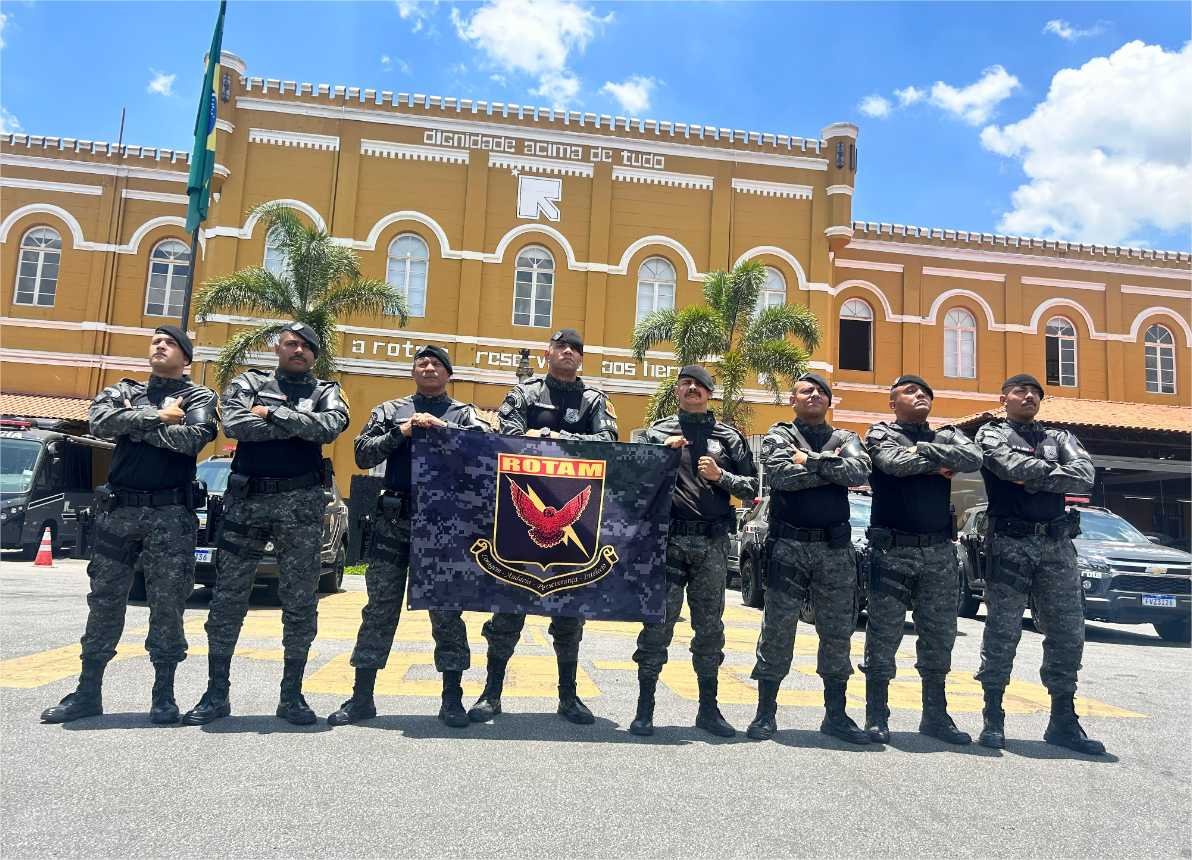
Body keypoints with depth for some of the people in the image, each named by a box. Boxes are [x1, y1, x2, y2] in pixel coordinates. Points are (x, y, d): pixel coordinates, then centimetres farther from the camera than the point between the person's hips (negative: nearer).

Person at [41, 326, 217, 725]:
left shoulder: (199, 397, 6)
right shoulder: (122, 391, 15)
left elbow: (192, 439, -14)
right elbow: (99, 422, -6)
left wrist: (133, 423, -5)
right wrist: (156, 416, -10)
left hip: (171, 514, -3)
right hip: (118, 510, 3)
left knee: (167, 605, 1)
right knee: (104, 601, 8)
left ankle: (164, 694, 11)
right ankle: (88, 692, 18)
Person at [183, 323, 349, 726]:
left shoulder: (325, 391, 11)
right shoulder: (249, 382, 12)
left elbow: (331, 426, -12)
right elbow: (233, 424, -9)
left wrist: (272, 413, -10)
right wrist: (299, 425, -9)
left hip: (302, 502, 0)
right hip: (247, 499, 1)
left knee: (300, 602, 3)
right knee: (228, 598, 5)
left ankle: (292, 695, 14)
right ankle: (216, 694, 17)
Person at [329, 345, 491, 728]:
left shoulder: (463, 413, 11)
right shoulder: (390, 410, 15)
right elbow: (362, 454, 4)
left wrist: (441, 426, -15)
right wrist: (401, 433, -8)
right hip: (394, 521, 1)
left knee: (447, 612, 3)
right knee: (380, 610, 6)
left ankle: (452, 699, 12)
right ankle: (362, 697, 17)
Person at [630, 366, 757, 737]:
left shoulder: (729, 436, 12)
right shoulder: (658, 432, 9)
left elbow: (751, 487, 10)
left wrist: (721, 476, -6)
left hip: (713, 542, 2)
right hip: (668, 539, -2)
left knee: (710, 626, 9)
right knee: (658, 622, -2)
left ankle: (708, 708, 21)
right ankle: (645, 707, 9)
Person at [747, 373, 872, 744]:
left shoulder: (845, 438, 13)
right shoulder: (779, 435, 6)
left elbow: (860, 472, -9)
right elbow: (782, 475, -15)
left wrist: (810, 460, -10)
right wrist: (831, 466, -9)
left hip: (836, 548, 3)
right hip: (789, 546, -3)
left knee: (837, 632, 9)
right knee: (777, 630, 1)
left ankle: (835, 714, 22)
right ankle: (766, 713, 12)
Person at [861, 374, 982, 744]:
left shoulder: (946, 436, 15)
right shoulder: (881, 434, 4)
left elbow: (974, 458, -6)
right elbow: (896, 463, -18)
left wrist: (923, 451, -10)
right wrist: (939, 463, -4)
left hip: (939, 551, 4)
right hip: (892, 550, -4)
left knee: (939, 636, 10)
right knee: (883, 634, 0)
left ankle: (935, 715, 23)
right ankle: (876, 716, 10)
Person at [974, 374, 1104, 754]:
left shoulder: (1059, 437, 18)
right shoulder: (991, 434, 8)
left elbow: (1086, 476, -2)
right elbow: (1013, 467, -14)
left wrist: (1033, 476, -9)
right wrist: (1053, 471, -1)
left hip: (1057, 543, 4)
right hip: (1009, 543, -4)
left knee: (1067, 635, 5)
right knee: (1002, 634, -1)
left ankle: (1063, 722, 17)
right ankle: (993, 719, 7)